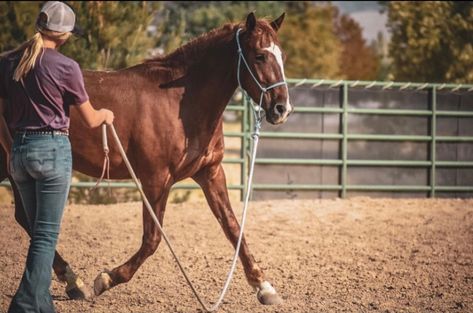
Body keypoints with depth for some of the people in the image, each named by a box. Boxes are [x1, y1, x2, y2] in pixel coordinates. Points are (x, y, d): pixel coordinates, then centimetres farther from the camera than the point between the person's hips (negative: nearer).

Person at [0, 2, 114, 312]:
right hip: (53, 150, -6)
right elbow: (90, 120, 0)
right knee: (47, 236, -2)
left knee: (40, 232, 17)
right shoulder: (66, 67, -9)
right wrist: (106, 115, 21)